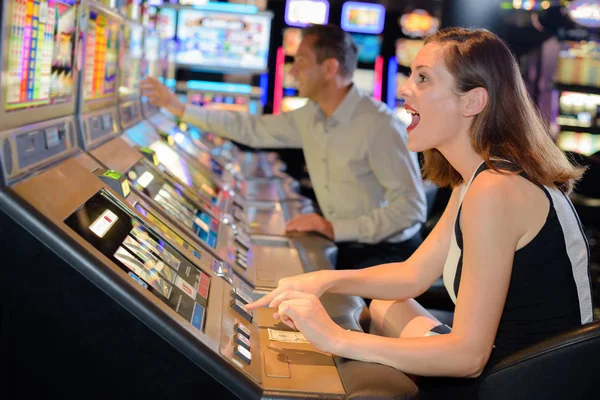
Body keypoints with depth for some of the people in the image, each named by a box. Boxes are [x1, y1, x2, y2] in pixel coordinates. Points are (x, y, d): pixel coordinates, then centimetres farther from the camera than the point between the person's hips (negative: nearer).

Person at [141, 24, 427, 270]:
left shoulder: (378, 125, -24)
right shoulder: (311, 116, 2)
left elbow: (412, 207, -25)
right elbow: (252, 129, 13)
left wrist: (336, 229, -28)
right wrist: (181, 109, 11)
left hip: (387, 252, -7)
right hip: (343, 244, 7)